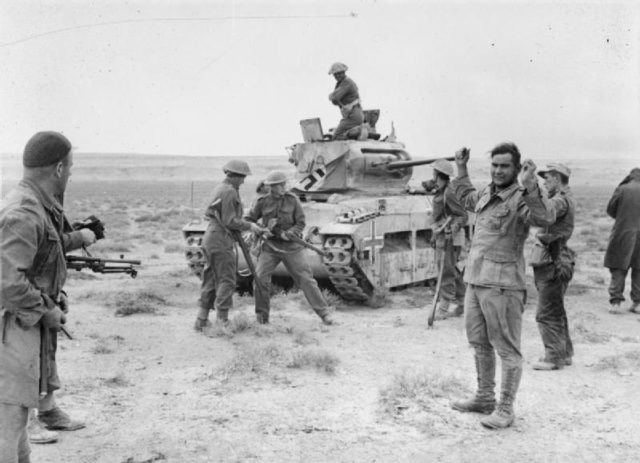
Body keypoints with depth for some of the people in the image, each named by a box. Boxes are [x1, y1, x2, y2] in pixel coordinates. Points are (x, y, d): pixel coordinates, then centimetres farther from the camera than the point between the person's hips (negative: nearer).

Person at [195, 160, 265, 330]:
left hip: (210, 238, 10)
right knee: (226, 281, -5)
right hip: (221, 241, -10)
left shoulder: (220, 188, 15)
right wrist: (249, 226, -7)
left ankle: (202, 320, 17)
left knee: (211, 280, 14)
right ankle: (221, 321, -6)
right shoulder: (229, 191, -14)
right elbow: (230, 221, -19)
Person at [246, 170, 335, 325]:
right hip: (270, 246, 1)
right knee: (260, 278, -15)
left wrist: (287, 234, -19)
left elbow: (301, 224, -3)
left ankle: (324, 313, 6)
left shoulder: (293, 200, -4)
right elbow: (249, 219, 7)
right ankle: (262, 315, 1)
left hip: (291, 247, -1)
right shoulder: (263, 201, -1)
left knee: (306, 279, -1)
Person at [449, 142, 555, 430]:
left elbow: (546, 218, -34)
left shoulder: (520, 199, -13)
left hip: (502, 286, -9)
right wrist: (461, 169, 34)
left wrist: (530, 185, -40)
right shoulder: (486, 194, 12)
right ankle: (485, 398, 34)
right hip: (474, 282, 9)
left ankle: (505, 410, 7)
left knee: (507, 349, 0)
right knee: (479, 344, 19)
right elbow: (466, 198, 36)